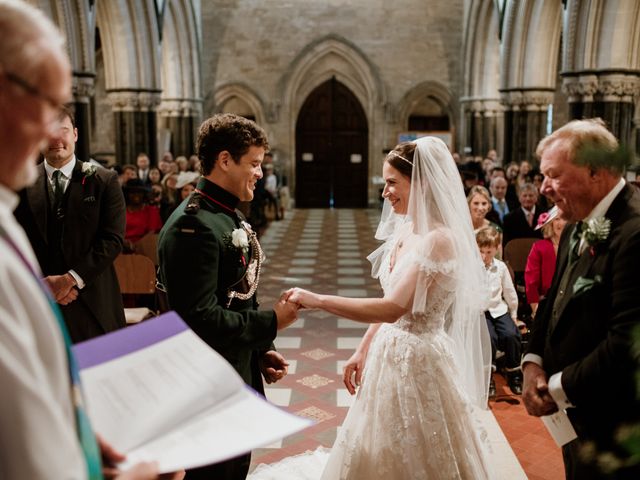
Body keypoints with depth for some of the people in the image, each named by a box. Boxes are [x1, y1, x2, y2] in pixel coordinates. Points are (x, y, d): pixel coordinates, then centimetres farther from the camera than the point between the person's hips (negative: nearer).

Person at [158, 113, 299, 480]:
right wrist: (271, 323, -19)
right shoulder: (195, 226, -23)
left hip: (241, 376, 9)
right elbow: (199, 319, -28)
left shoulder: (229, 216, 8)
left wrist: (263, 350, 6)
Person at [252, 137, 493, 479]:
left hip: (418, 362, -8)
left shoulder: (438, 240, -23)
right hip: (389, 354, 8)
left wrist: (317, 300, -28)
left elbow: (392, 308, -31)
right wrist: (363, 351, 13)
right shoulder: (404, 230, 4)